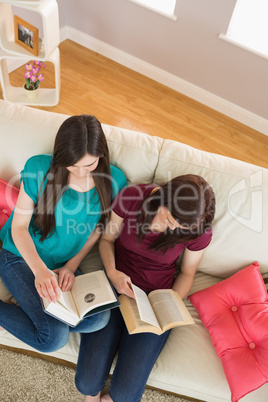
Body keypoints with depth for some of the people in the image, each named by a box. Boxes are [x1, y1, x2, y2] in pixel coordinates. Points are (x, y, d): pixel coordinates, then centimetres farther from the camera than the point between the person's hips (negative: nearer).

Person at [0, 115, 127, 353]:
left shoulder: (114, 180, -11)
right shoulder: (39, 168, -17)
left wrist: (71, 265, -6)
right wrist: (40, 270, -26)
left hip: (64, 265, 4)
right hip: (22, 256, -4)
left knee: (98, 319, -21)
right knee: (54, 338, -21)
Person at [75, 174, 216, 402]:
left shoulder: (199, 232, -16)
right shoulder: (131, 197, -18)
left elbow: (187, 273, 3)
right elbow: (107, 239, 0)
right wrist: (112, 272, -18)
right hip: (116, 286, 1)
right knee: (87, 383, -10)